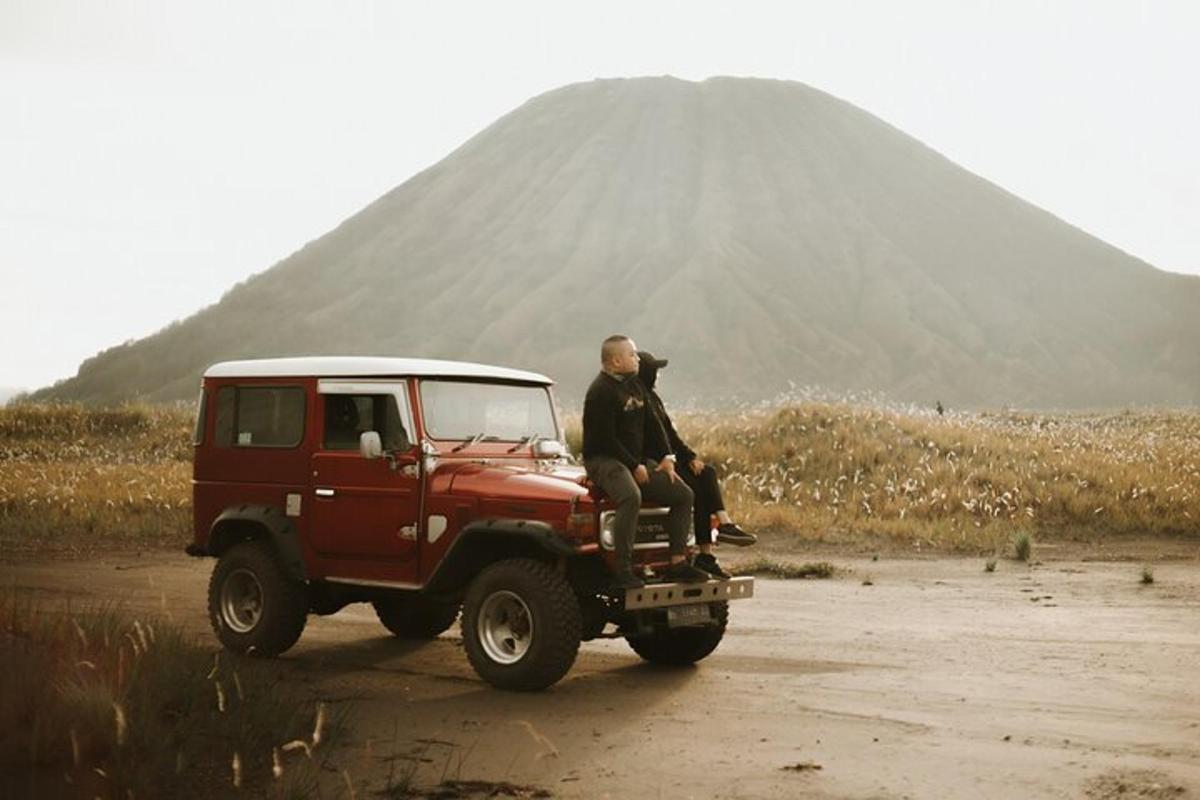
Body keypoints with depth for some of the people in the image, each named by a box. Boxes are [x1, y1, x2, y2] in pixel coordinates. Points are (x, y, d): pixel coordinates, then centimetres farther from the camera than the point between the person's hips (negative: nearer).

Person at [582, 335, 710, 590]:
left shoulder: (633, 385, 15)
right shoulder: (600, 391, -13)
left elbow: (652, 424, 20)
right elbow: (605, 439, -18)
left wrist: (666, 457, 8)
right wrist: (634, 467, -16)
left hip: (637, 461, 10)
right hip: (603, 460, -9)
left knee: (683, 494, 2)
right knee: (631, 497, -38)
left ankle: (677, 562, 2)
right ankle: (623, 571, -37)